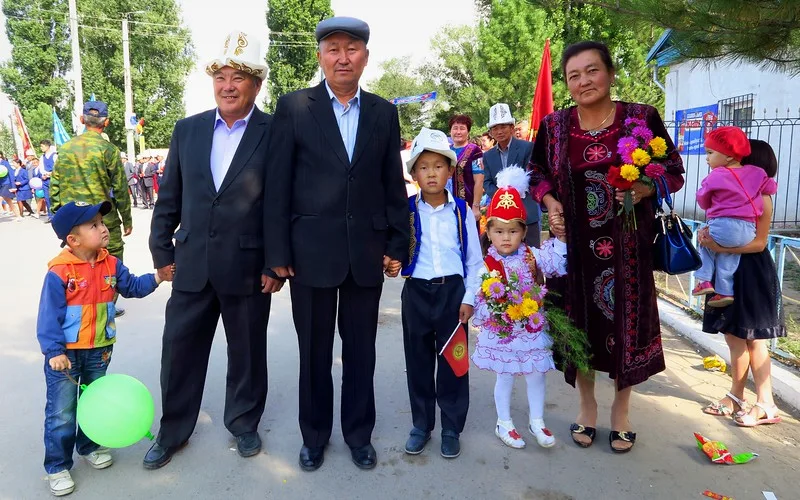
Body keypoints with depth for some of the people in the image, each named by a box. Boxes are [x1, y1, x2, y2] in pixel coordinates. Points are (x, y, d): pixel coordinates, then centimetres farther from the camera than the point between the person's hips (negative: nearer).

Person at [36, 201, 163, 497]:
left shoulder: (111, 265, -3)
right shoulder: (58, 273, -20)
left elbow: (131, 287, 9)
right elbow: (49, 316, -17)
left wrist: (156, 278, -7)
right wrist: (54, 351, -20)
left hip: (99, 350, 5)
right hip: (65, 352, -5)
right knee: (61, 413, 5)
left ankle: (89, 446, 42)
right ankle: (57, 467, 20)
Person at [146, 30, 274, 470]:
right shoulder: (187, 130, 6)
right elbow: (169, 198, 10)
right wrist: (162, 251, 8)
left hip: (249, 267, -3)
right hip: (191, 265, 4)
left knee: (247, 353, 12)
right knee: (179, 350, 12)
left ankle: (244, 424, 35)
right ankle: (173, 431, 33)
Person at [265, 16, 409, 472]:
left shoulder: (384, 112, 6)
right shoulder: (293, 107, -1)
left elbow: (394, 184, 8)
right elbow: (277, 185, -3)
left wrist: (397, 243, 3)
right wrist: (277, 252, -6)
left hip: (367, 251, 2)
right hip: (311, 250, -1)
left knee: (361, 349, 13)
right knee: (315, 351, 12)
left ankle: (359, 433, 32)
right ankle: (315, 435, 32)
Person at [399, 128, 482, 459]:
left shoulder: (461, 211, -1)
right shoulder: (406, 211, -2)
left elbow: (474, 260, 2)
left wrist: (469, 298, -2)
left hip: (452, 290, 0)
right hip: (416, 292, 1)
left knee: (452, 359, 8)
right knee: (418, 360, 10)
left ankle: (451, 428, 24)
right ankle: (421, 425, 27)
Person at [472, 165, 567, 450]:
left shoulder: (532, 256, -1)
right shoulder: (487, 265, -11)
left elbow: (557, 265, -9)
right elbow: (481, 301, -12)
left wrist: (560, 237, -14)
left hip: (532, 329, 3)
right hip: (502, 333, -3)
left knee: (536, 374, 12)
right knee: (505, 377, 10)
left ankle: (537, 421, 33)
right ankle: (504, 424, 29)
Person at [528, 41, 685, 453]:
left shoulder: (642, 118, -4)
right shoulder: (554, 125, 0)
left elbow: (673, 170, 2)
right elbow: (536, 171, 13)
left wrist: (645, 190, -18)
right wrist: (550, 204, -5)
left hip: (626, 244, -1)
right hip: (575, 242, 1)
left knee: (625, 322, 8)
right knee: (580, 323, 10)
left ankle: (621, 411, 30)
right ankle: (587, 407, 31)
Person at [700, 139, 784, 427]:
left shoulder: (762, 198, -12)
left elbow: (759, 243, -17)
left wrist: (719, 247, -27)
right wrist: (708, 233, -5)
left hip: (753, 275, -7)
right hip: (731, 272, 7)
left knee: (753, 339, -1)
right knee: (734, 337, 13)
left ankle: (766, 405, 9)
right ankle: (736, 397, 24)